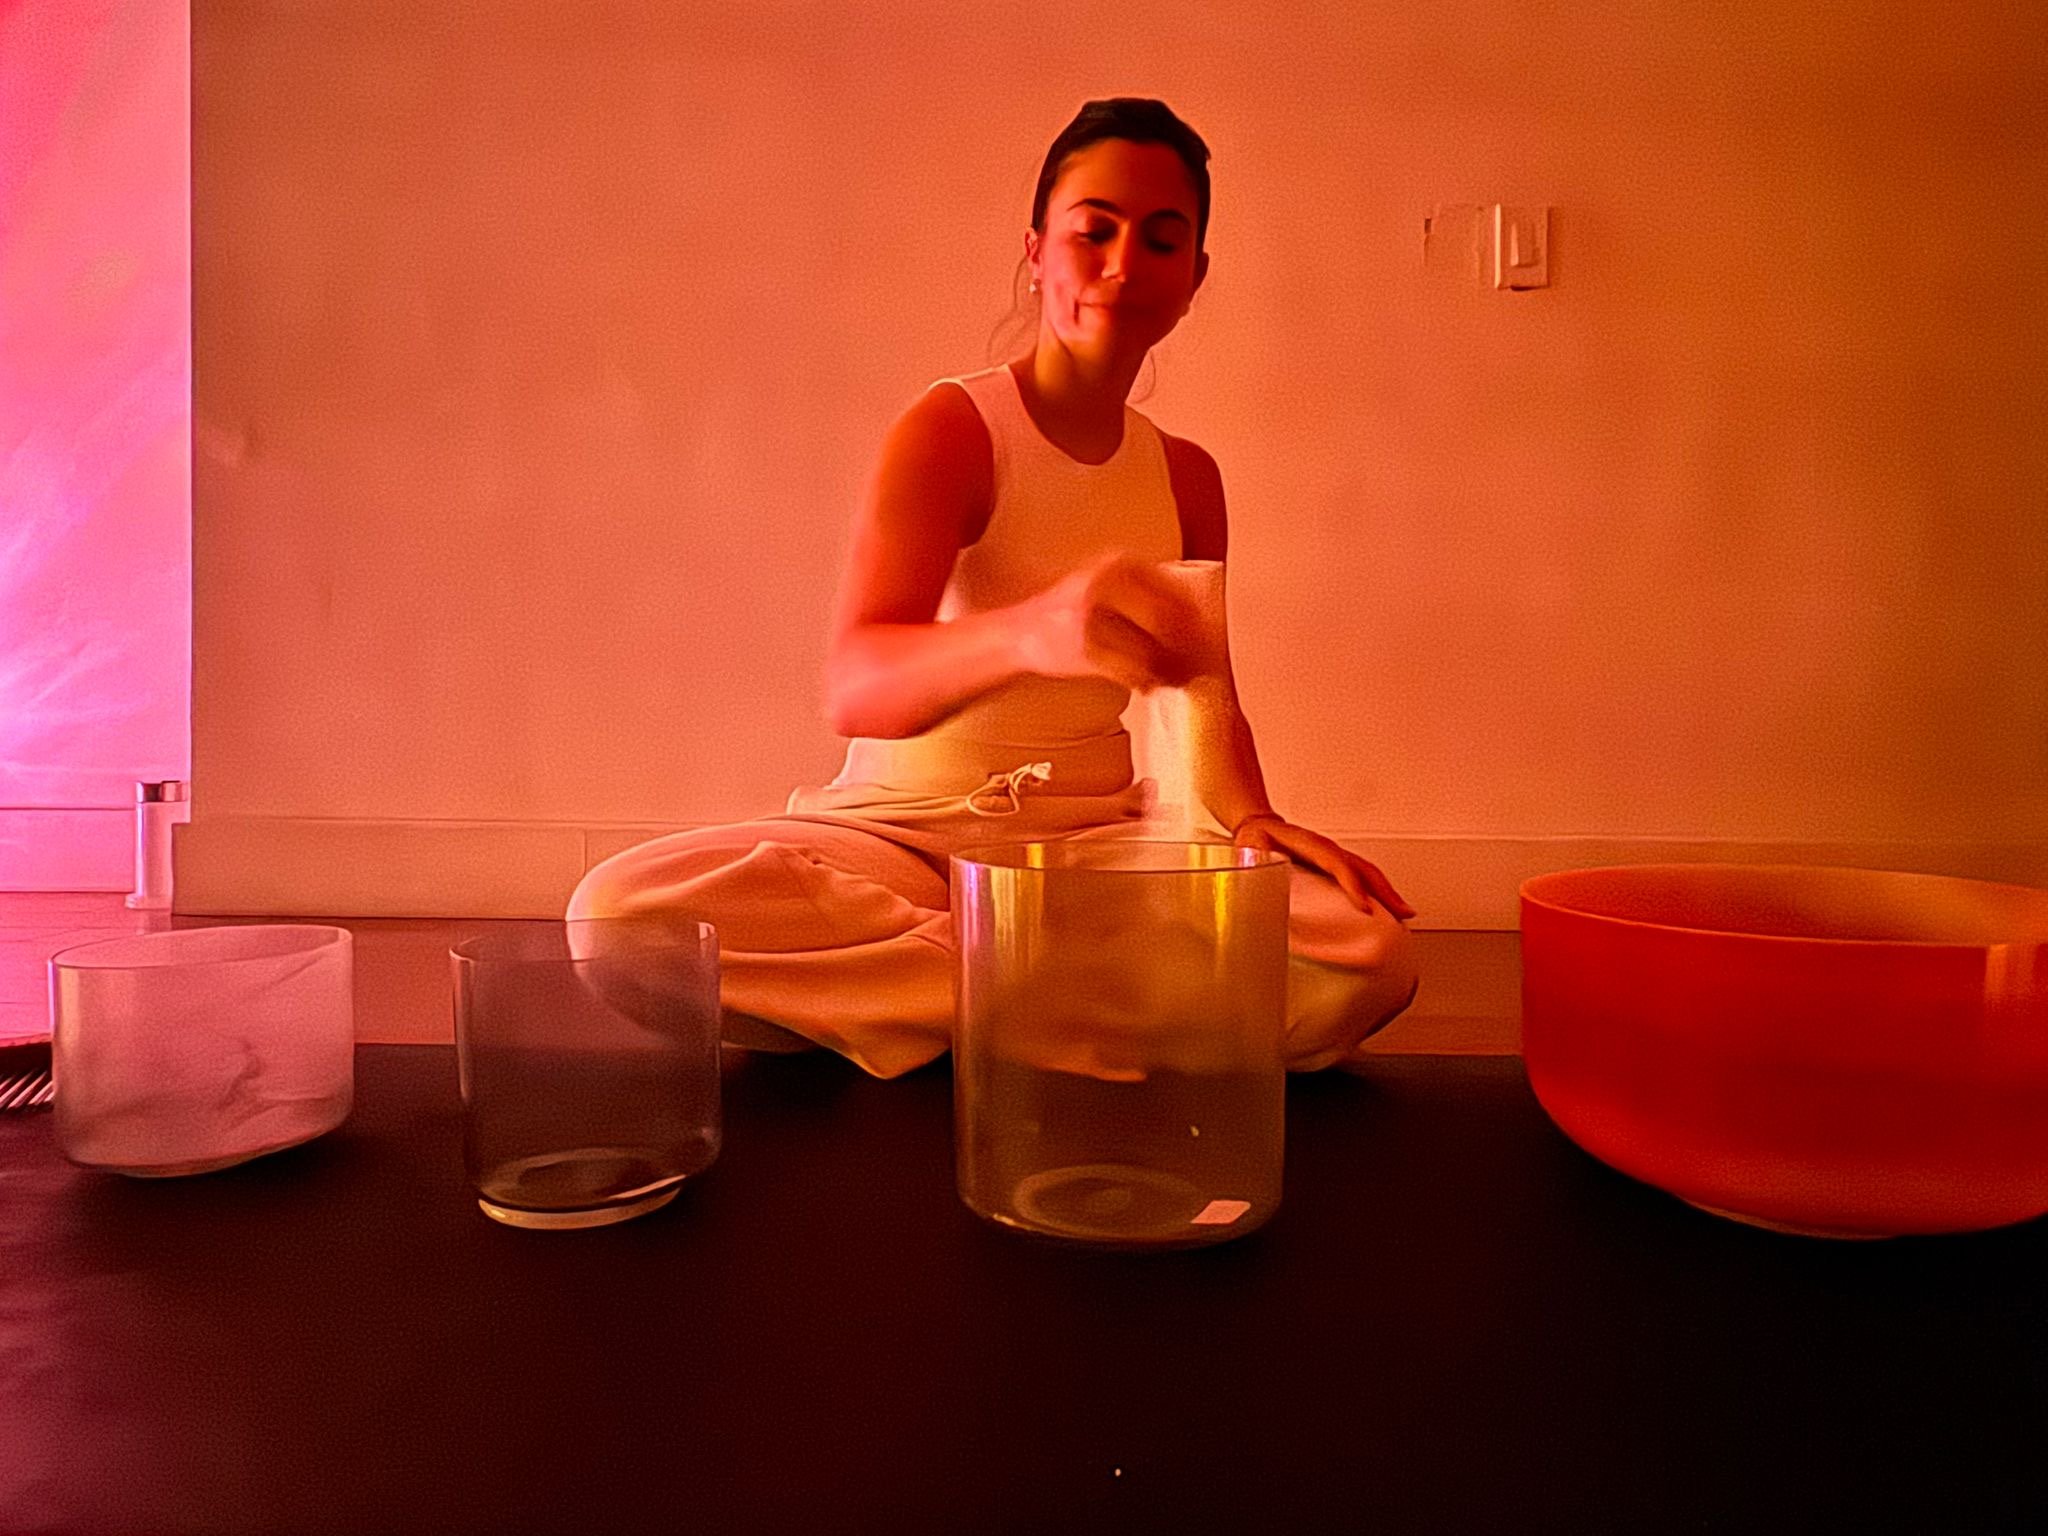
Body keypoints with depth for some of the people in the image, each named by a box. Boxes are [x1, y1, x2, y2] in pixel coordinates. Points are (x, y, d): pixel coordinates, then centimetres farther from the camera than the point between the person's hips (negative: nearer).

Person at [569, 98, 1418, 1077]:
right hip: (903, 824, -2)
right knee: (619, 909, -31)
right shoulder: (950, 433, -9)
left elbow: (1207, 700, 11)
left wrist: (1247, 816, -13)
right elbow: (852, 688, -27)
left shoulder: (1185, 477, 9)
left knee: (1368, 964, -24)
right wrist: (1031, 632, -48)